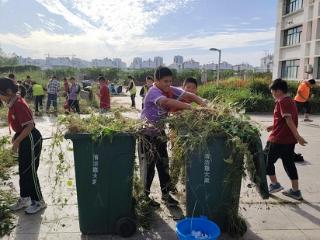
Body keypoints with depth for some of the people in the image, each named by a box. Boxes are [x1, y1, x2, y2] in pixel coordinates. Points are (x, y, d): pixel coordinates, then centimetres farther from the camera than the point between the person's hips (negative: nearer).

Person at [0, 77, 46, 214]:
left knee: (30, 172, 1)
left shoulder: (18, 104, -23)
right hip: (24, 139, 10)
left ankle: (39, 202, 17)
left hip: (31, 140, -10)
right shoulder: (13, 103, 6)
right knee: (23, 171, 18)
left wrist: (16, 142, -19)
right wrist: (16, 137, 16)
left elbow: (30, 126, -26)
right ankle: (24, 199, 34)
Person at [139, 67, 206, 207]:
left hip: (160, 132, 7)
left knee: (163, 163, 11)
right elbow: (167, 102, -43)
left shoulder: (171, 90, -3)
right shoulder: (153, 92, -23)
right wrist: (191, 108, -47)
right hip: (147, 133, -7)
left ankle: (165, 194, 24)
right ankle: (144, 195, 18)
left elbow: (189, 95, -8)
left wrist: (204, 106, -26)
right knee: (148, 164, 1)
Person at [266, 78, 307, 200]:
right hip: (289, 140, 9)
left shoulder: (282, 101, -15)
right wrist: (274, 127, 20)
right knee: (289, 163, 13)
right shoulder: (290, 100, 14)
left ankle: (275, 184, 15)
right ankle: (295, 191, 18)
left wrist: (298, 136, -24)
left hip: (278, 139, -9)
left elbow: (289, 120, -22)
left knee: (267, 161, 8)